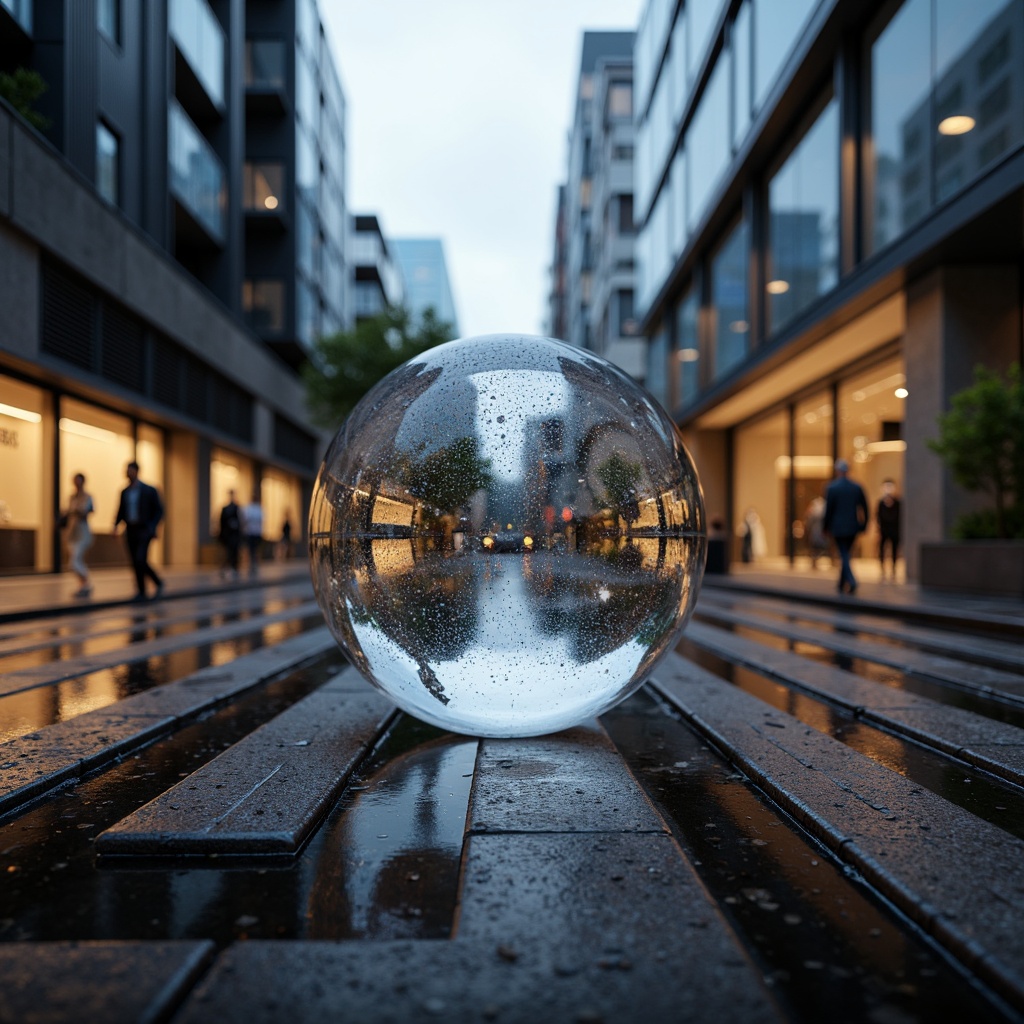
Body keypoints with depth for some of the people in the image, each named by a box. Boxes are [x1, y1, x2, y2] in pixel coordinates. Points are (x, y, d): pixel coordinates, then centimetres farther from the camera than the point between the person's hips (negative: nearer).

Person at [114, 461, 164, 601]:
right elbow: (121, 511, 14)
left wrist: (152, 527, -15)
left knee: (140, 560, -16)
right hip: (130, 531, 5)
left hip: (144, 531, -5)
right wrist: (116, 524, -4)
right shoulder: (124, 492, 9)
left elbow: (159, 510, -4)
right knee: (136, 563, 4)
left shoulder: (149, 490, -5)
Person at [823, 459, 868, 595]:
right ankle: (842, 585, 25)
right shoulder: (857, 487, 3)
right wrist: (863, 526, 12)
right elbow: (864, 508, 5)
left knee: (844, 555, -3)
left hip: (838, 527, -4)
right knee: (845, 554, 17)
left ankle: (852, 582, -22)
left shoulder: (832, 488, -10)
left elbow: (828, 509, -9)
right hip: (852, 527, 4)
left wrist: (826, 527, 0)